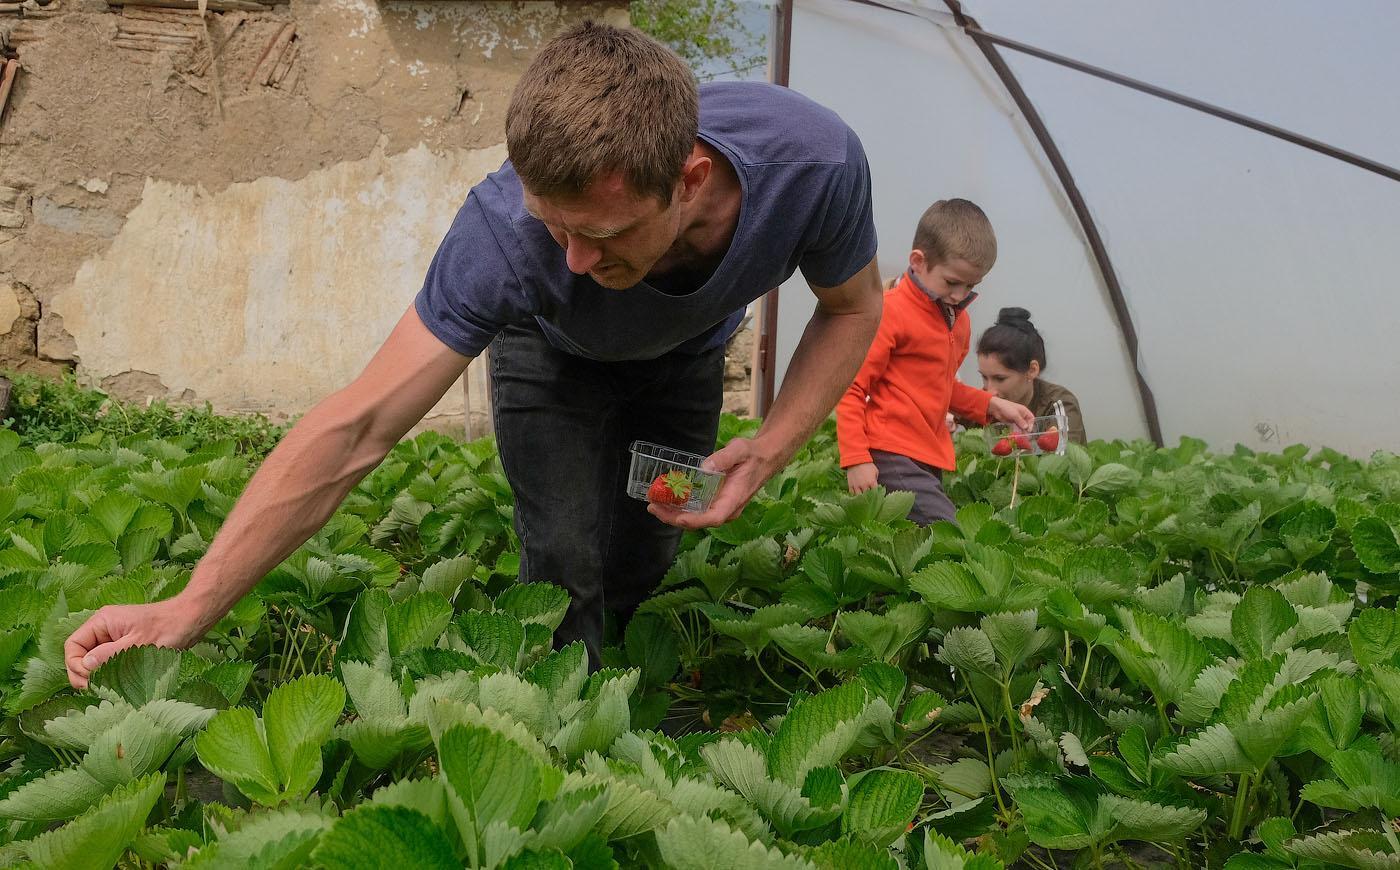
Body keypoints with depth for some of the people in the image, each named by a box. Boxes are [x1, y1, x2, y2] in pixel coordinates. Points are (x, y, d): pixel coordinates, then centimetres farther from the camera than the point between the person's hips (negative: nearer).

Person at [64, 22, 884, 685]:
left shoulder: (814, 163, -40)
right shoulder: (507, 229, -45)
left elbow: (853, 308, -17)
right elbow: (355, 426, -43)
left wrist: (770, 452, -31)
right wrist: (188, 610, -47)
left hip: (686, 357, 2)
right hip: (555, 356, -2)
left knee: (644, 572, 4)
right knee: (566, 570, -15)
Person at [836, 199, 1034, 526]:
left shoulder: (958, 320, 17)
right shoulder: (890, 312, -10)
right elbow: (851, 389, -11)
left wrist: (991, 405, 17)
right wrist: (856, 459, -17)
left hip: (929, 460, 9)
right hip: (892, 458, -9)